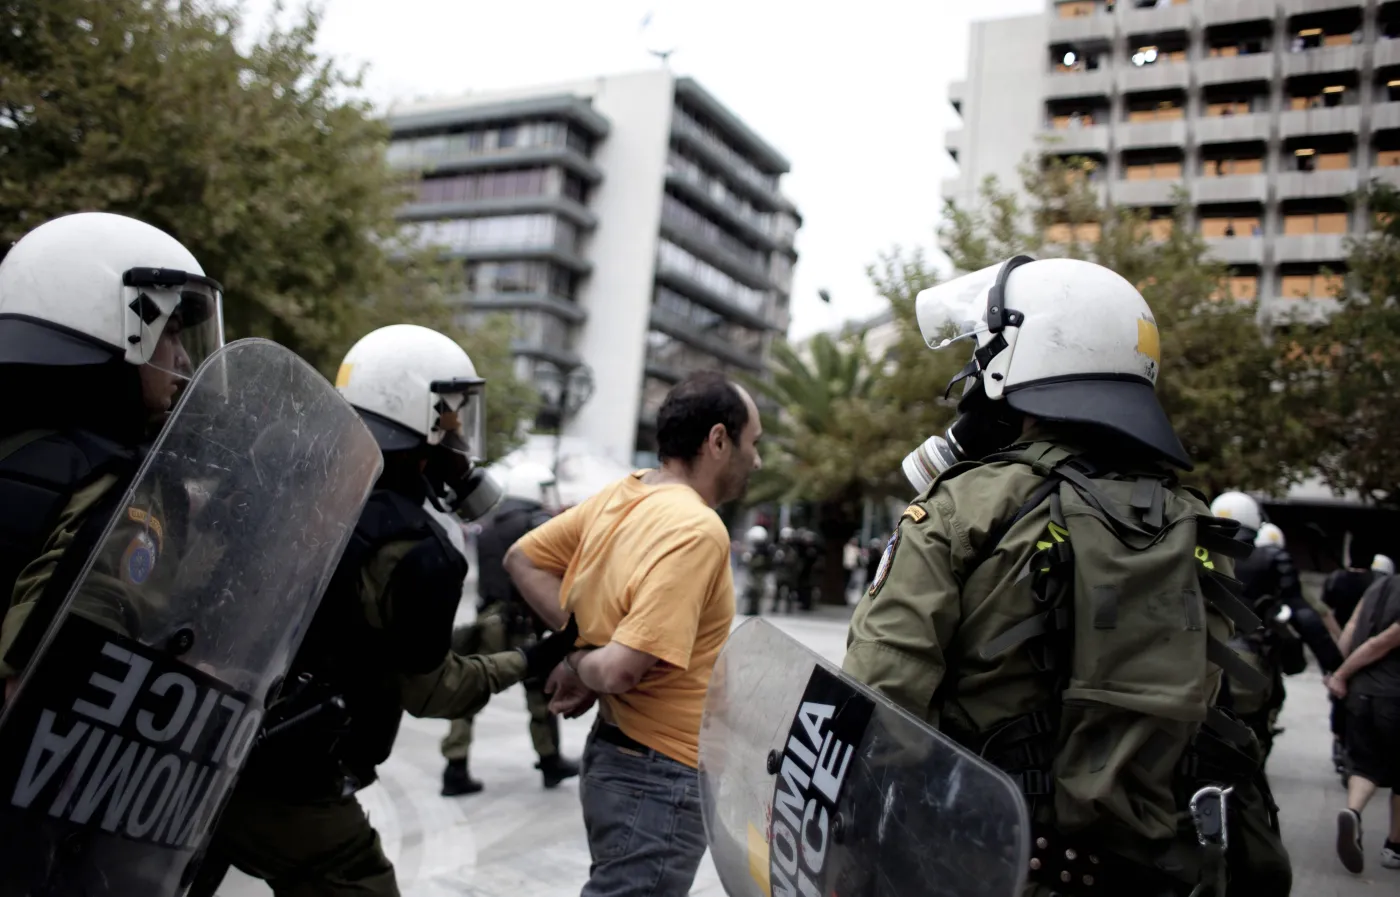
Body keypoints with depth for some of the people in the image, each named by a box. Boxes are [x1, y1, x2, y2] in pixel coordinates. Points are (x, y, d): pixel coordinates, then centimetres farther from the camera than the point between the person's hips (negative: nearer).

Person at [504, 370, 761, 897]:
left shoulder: (620, 496, 0)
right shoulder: (697, 529, -25)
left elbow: (523, 559, 11)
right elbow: (620, 670, -31)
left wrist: (579, 641, 2)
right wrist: (582, 666, -9)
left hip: (615, 752, 9)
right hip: (660, 777, -9)